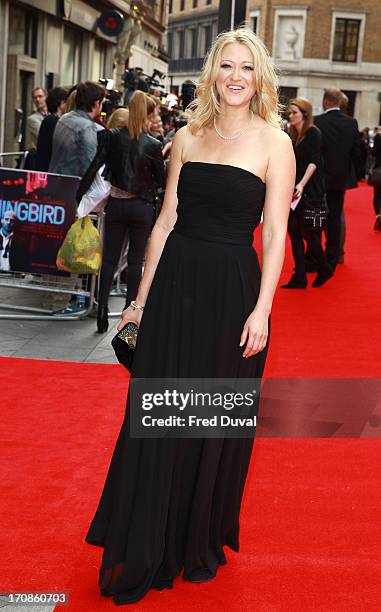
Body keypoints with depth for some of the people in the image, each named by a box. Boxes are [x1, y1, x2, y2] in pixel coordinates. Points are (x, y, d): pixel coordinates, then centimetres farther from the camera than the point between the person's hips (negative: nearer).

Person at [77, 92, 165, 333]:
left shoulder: (113, 137, -5)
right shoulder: (153, 145, -10)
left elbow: (94, 168, -7)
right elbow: (162, 180, -2)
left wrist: (79, 196, -4)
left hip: (116, 204, 2)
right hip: (142, 207, -2)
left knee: (110, 258, 9)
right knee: (136, 261, 8)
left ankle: (102, 309, 5)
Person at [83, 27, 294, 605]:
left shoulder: (274, 143, -4)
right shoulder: (188, 136, 7)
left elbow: (276, 233, -8)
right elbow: (166, 220, 10)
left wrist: (260, 310, -15)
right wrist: (142, 297, 9)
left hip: (232, 290, -3)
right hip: (175, 283, 4)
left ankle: (202, 542, 30)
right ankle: (145, 548, 24)